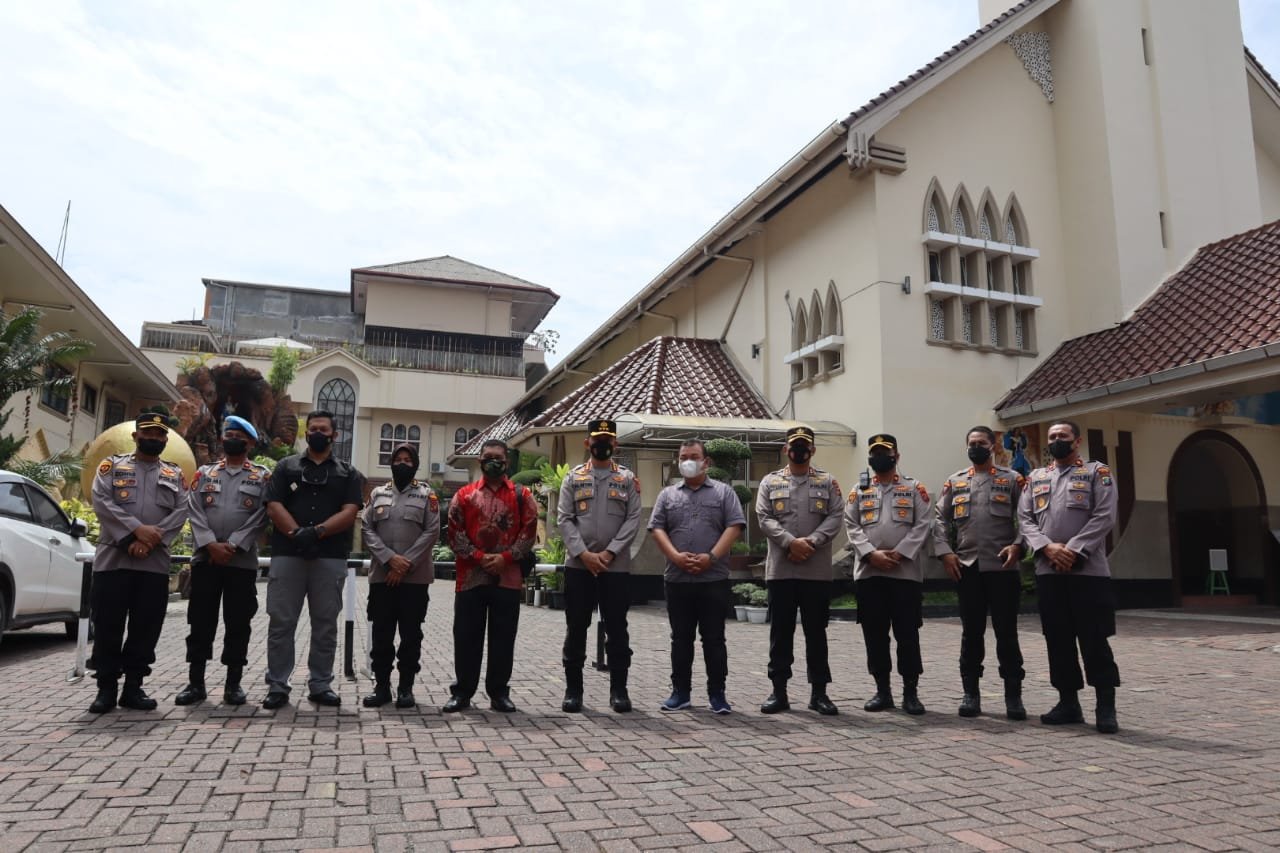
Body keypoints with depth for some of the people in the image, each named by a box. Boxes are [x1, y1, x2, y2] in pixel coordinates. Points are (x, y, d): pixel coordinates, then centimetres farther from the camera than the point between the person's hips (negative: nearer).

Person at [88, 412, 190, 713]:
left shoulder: (175, 473, 14)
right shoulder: (112, 465, 10)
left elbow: (181, 512, 2)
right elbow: (101, 501, -6)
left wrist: (152, 539, -14)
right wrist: (137, 529, -18)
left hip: (155, 563, 2)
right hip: (113, 558, -1)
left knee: (146, 627, 4)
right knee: (107, 625, 1)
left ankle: (133, 687, 14)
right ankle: (106, 688, 12)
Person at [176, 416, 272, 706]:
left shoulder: (263, 477, 6)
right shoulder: (204, 473, 13)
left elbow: (259, 518, -4)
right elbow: (195, 512, 2)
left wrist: (233, 546, -14)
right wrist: (211, 545, -12)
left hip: (242, 562, -2)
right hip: (205, 559, 2)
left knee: (238, 624, 3)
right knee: (200, 622, 5)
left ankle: (234, 683, 11)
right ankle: (196, 683, 14)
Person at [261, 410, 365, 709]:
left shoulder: (348, 473, 11)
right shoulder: (286, 467, 11)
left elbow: (349, 513, -2)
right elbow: (274, 507, 0)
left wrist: (316, 532, -17)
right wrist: (296, 533, -16)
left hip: (331, 557, 0)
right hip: (287, 554, 0)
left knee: (325, 625, 6)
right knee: (281, 623, 2)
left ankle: (320, 686, 15)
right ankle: (277, 687, 11)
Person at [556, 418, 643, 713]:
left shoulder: (628, 479, 6)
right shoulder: (573, 477, 7)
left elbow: (633, 520, -2)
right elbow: (563, 519, 0)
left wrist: (610, 552, -12)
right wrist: (584, 553, -12)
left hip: (617, 567, 0)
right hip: (578, 565, 1)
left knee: (617, 630, 5)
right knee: (576, 630, 6)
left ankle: (618, 689, 15)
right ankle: (573, 689, 17)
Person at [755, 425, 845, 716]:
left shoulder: (827, 482, 8)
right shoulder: (770, 482, 8)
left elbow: (835, 517, -2)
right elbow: (764, 518, -2)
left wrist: (811, 542, -15)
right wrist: (790, 542, -16)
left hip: (817, 570, 0)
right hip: (780, 569, 0)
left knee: (816, 632, 7)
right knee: (781, 631, 6)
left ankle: (819, 692, 16)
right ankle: (779, 691, 15)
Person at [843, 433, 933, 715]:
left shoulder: (915, 489, 8)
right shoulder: (859, 491, 13)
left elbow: (922, 526, -2)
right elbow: (851, 527, 4)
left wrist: (899, 554, -13)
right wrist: (872, 554, -11)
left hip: (906, 572, -2)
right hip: (868, 572, 2)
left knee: (907, 633, 0)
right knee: (874, 634, 6)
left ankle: (911, 692, 11)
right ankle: (882, 690, 17)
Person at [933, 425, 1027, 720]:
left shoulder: (1012, 479, 6)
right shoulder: (954, 482, 12)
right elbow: (940, 520, 9)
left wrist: (1017, 544, -14)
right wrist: (945, 552, -3)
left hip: (1002, 567, -2)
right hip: (967, 568, 2)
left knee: (1006, 633, 3)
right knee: (971, 632, 7)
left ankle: (1013, 695, 12)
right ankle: (971, 693, 15)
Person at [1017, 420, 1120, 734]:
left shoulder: (1098, 473, 4)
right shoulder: (1035, 478, 15)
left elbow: (1104, 517, -6)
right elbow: (1025, 519, 7)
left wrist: (1074, 550, -15)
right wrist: (1048, 547, -10)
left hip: (1088, 570, -4)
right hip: (1047, 571, 4)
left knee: (1094, 638, -3)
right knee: (1058, 639, 8)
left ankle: (1105, 707, 6)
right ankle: (1068, 701, 17)